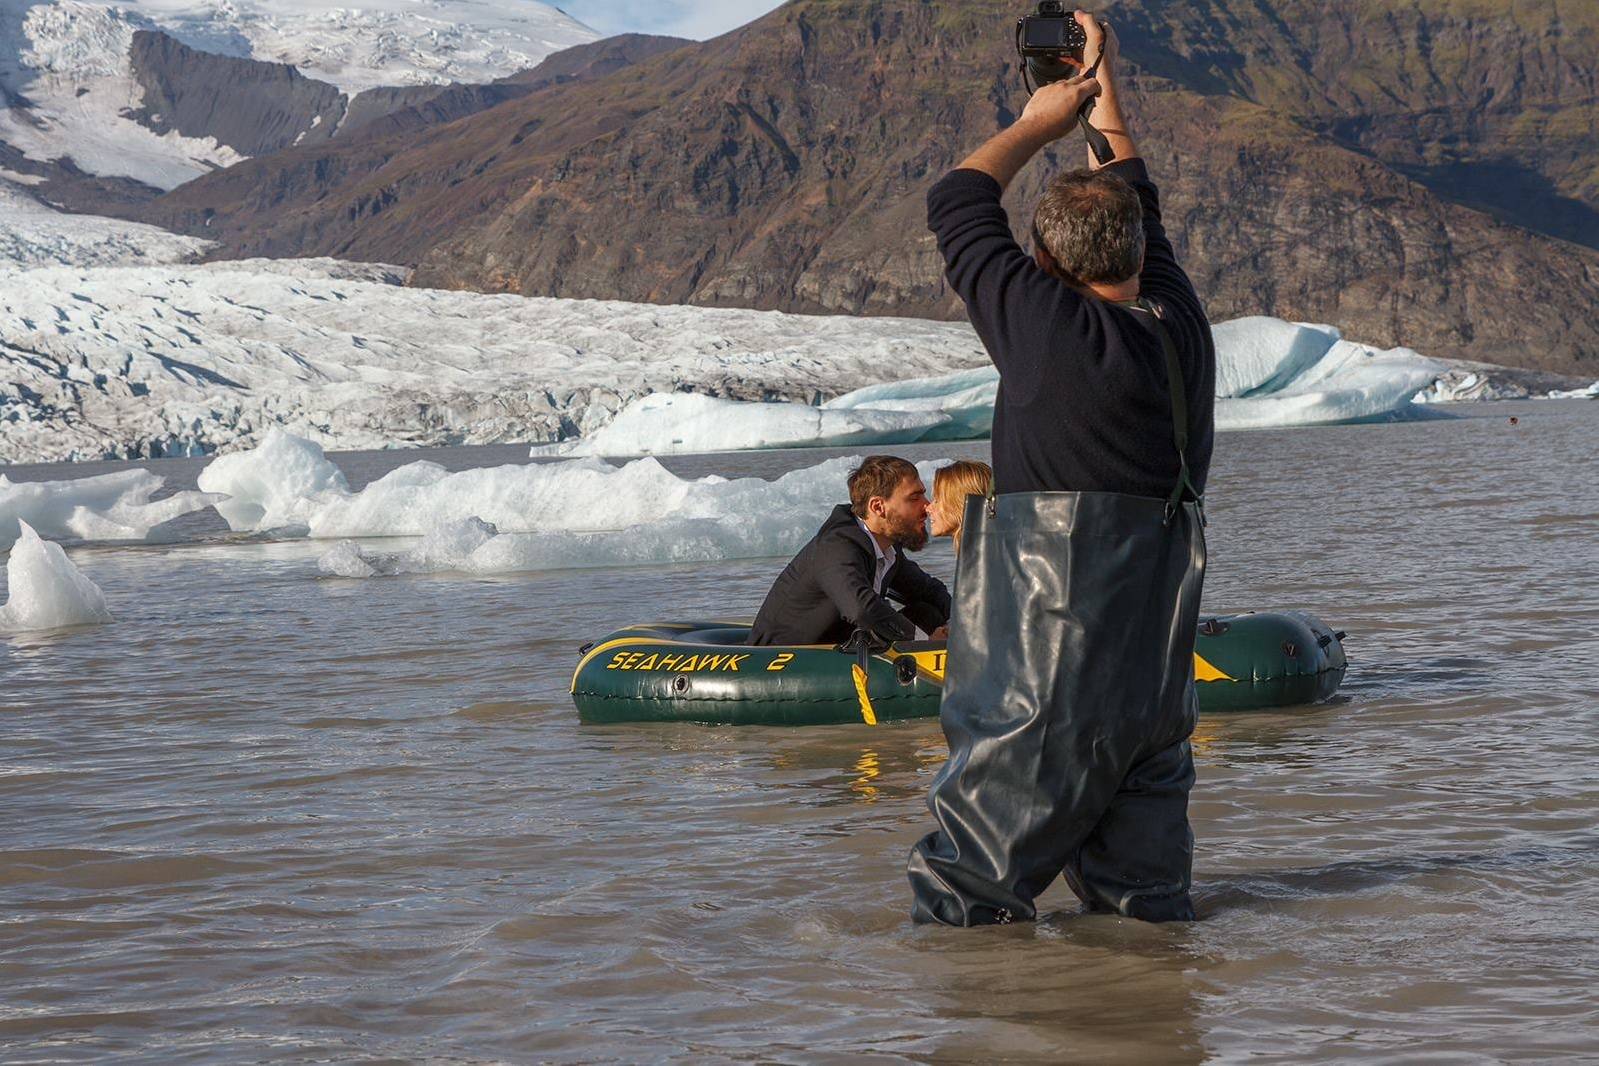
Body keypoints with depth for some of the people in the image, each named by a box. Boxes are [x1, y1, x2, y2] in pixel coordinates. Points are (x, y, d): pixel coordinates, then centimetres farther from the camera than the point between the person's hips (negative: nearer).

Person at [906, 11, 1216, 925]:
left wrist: (1040, 122, 16)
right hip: (1160, 635, 6)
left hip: (1056, 627, -6)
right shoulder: (1181, 324, 5)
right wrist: (1104, 90, 34)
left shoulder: (1048, 323, -12)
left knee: (1002, 794, -4)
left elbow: (959, 205, 2)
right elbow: (1139, 210, 24)